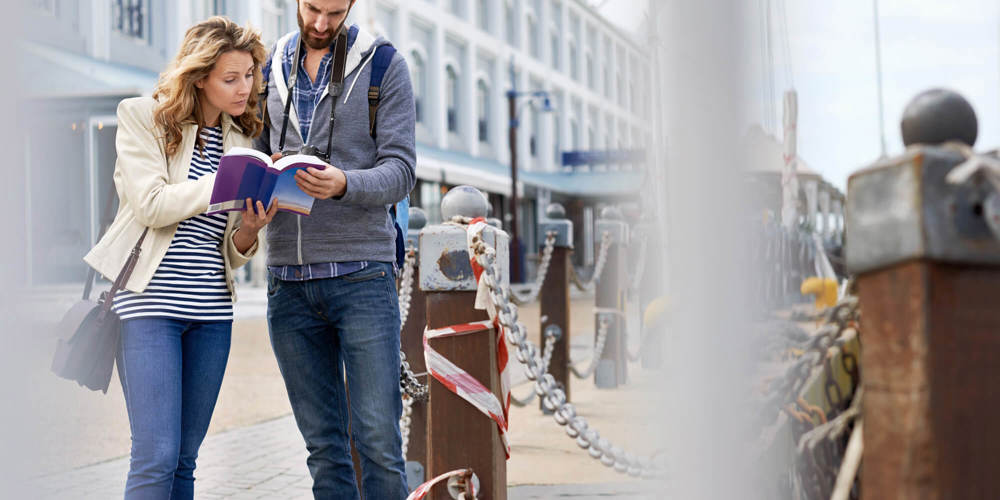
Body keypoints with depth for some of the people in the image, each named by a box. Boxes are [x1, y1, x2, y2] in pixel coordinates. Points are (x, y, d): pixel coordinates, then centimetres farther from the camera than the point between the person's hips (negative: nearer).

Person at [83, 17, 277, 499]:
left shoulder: (242, 139, 14)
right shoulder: (143, 117, 1)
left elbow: (230, 252, 14)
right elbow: (151, 205, -13)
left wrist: (249, 228, -8)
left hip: (211, 309, 5)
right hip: (150, 299, -5)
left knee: (184, 459, 8)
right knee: (156, 456, -12)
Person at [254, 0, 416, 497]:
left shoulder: (383, 65, 2)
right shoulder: (270, 67, 12)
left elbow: (401, 170, -5)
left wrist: (343, 184, -25)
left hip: (361, 274, -3)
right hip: (287, 279, 3)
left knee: (378, 438, -6)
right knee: (323, 443, 8)